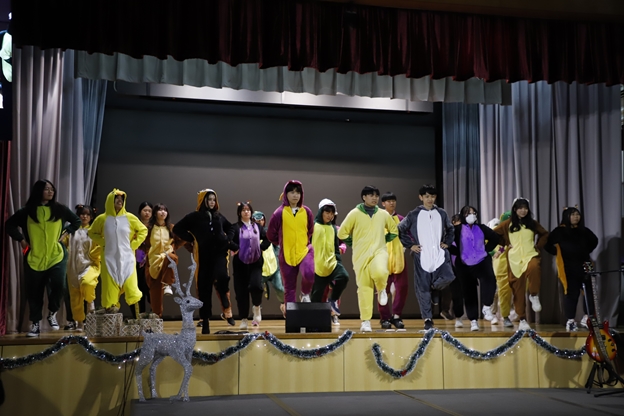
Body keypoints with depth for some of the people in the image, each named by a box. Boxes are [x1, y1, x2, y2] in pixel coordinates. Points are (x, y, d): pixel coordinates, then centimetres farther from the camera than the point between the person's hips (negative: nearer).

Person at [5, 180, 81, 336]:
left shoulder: (60, 209, 5)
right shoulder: (27, 211, 3)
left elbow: (76, 221, 17)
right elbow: (10, 224, 10)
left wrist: (66, 233, 5)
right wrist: (21, 239, 2)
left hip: (57, 256, 0)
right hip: (34, 258, 0)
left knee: (59, 285, -18)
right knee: (34, 293, 4)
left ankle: (52, 313, 7)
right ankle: (35, 324, 17)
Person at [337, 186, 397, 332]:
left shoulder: (384, 214, 7)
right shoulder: (355, 214, -2)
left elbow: (394, 230, 22)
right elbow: (342, 233, 2)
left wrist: (384, 240, 10)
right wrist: (354, 244, 4)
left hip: (379, 251, 1)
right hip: (361, 255, -1)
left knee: (380, 272, -32)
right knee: (364, 287, -1)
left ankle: (381, 289, 5)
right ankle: (365, 321, 10)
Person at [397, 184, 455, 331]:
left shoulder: (442, 214, 8)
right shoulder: (413, 214, 0)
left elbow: (450, 229, 24)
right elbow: (400, 230, 7)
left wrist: (447, 243, 10)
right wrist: (410, 245, 1)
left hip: (439, 254, 2)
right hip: (422, 256, -2)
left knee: (448, 277, -21)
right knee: (423, 288, -2)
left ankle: (434, 289, 14)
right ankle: (428, 319, 9)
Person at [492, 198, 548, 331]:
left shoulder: (532, 223, 9)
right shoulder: (507, 224, 4)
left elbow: (544, 234, 22)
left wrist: (538, 246, 10)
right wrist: (505, 244, 6)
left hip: (530, 255, 0)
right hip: (515, 259, 0)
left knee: (534, 268, -37)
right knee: (518, 290, 0)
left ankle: (534, 295, -14)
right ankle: (522, 320, 8)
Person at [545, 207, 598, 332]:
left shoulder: (584, 230, 10)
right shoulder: (559, 231, -4)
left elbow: (594, 241, 26)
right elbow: (548, 245, -5)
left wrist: (586, 252, 16)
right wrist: (559, 254, -2)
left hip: (584, 265, 5)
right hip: (568, 267, -5)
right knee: (571, 293, -4)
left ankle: (587, 318, 15)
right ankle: (570, 321, 2)